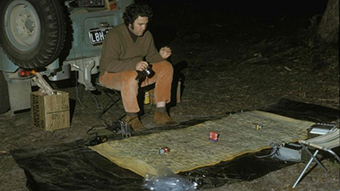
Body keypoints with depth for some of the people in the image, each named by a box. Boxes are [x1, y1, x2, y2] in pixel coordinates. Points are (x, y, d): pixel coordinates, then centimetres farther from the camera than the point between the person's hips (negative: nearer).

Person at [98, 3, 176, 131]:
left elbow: (151, 56, 10)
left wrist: (160, 56, -15)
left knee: (166, 67, -10)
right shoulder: (114, 35, -23)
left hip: (138, 72, 7)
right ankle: (131, 117, -22)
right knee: (131, 76, -40)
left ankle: (160, 112, -12)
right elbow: (109, 64, -32)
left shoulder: (146, 35, 0)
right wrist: (134, 65, -45)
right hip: (111, 74, -7)